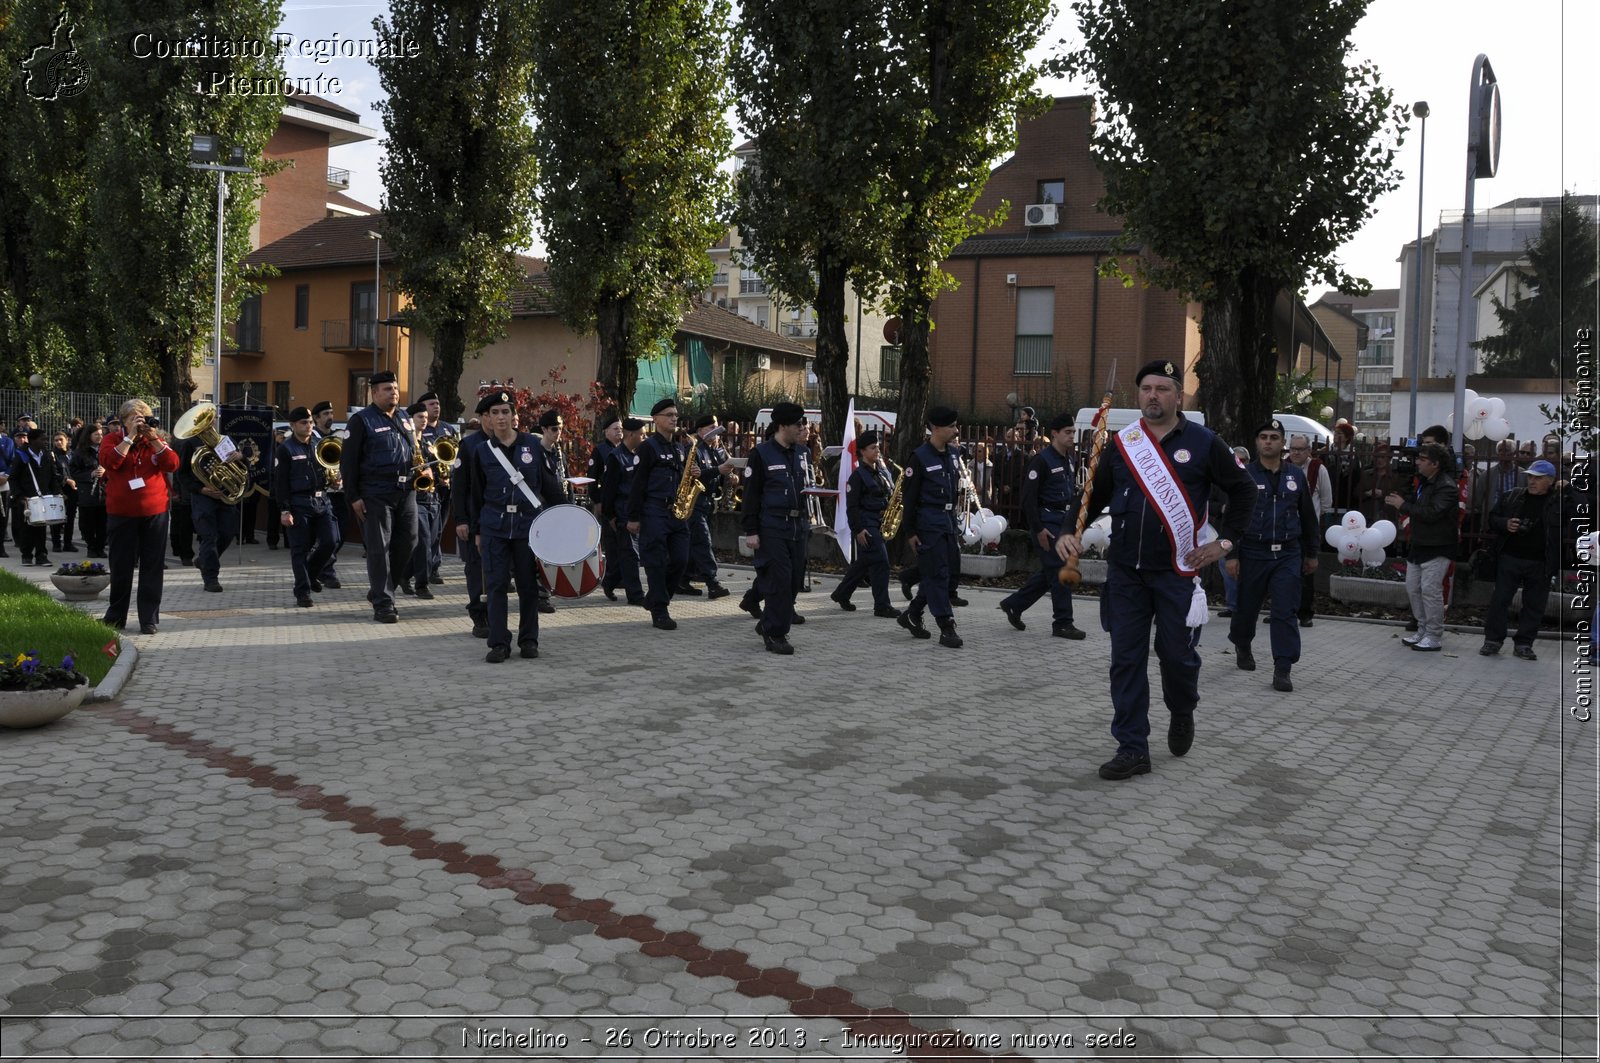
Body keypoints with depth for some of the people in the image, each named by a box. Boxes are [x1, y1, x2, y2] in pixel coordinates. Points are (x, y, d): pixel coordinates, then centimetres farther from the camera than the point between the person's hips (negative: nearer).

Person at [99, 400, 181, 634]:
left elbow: (172, 465, -7)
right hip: (121, 513, -1)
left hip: (154, 512, 1)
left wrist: (154, 440, -14)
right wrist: (130, 437, -18)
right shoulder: (112, 439, 3)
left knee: (152, 567, 2)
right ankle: (116, 616, 23)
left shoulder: (156, 440, 7)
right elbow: (109, 462, -17)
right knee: (121, 566, 9)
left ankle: (149, 619, 7)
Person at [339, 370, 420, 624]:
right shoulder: (362, 420, -4)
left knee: (407, 543, 6)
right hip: (376, 495, -6)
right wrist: (354, 496, -11)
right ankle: (383, 604, 3)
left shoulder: (405, 419, 15)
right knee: (379, 548, -2)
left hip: (406, 492, 6)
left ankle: (379, 591, 25)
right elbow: (348, 460, -7)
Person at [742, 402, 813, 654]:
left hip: (799, 526, 6)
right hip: (772, 527, -6)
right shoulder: (762, 454, -5)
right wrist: (751, 531, -11)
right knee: (779, 580, -8)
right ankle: (775, 634, 2)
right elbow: (751, 494, -6)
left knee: (795, 580, 7)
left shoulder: (804, 453, 13)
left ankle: (768, 624, 24)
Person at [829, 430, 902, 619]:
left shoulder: (884, 470, 12)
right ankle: (882, 606, -7)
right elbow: (852, 505, -12)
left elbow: (890, 494, 21)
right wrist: (858, 530, -17)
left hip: (881, 523, 8)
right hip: (866, 525, -8)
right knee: (880, 562, -12)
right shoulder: (858, 475, -9)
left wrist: (898, 497, -3)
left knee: (863, 563, 15)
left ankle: (841, 594, 30)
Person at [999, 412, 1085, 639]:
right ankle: (1062, 623, 2)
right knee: (1060, 572, -6)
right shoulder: (1041, 460, -12)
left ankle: (1013, 604, 25)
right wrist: (1038, 529, -19)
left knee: (1049, 572, 12)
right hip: (1047, 523, -9)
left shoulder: (1069, 460, 14)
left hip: (1064, 523, 9)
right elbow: (1028, 497, -15)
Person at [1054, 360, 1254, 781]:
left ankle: (1182, 713, 37)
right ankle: (1132, 749, 10)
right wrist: (1068, 533, -6)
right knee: (1126, 660, 2)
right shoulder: (1121, 444, 6)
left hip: (1176, 571, -3)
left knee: (1176, 652, 4)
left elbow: (1243, 490, 5)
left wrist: (1224, 542, -1)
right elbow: (1096, 496, 10)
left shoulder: (1203, 442, -2)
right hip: (1124, 570, 3)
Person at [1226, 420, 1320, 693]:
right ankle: (1242, 645, 40)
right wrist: (1231, 555, -10)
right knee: (1247, 606, 11)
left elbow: (1308, 516, 14)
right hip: (1253, 554, -1)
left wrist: (1311, 553, 14)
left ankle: (1282, 670, -3)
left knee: (1285, 612, -5)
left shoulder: (1296, 475, 7)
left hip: (1288, 554, 2)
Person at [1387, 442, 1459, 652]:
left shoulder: (1446, 487, -17)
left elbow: (1432, 514, -25)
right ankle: (1422, 631, 22)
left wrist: (1404, 506, -18)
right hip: (1419, 546, 10)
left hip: (1437, 548, -10)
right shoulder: (1424, 482, 14)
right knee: (1413, 588, 12)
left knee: (1430, 590, -8)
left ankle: (1434, 637, -1)